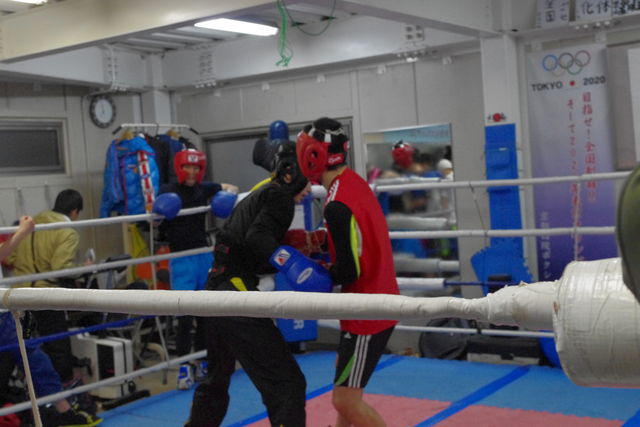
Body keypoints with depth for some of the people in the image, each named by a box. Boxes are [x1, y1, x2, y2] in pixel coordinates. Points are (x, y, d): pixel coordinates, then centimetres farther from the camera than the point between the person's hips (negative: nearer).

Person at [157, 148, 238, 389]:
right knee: (185, 314, -9)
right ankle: (184, 367, -1)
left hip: (204, 255, 4)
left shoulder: (204, 188, 6)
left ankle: (202, 362, 22)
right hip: (181, 258, -4)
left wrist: (228, 194, -4)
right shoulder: (168, 191, -4)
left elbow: (230, 188, 17)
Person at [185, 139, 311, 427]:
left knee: (216, 380, 28)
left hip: (217, 290, 10)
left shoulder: (258, 195, 20)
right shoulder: (279, 195, -5)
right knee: (287, 384, -11)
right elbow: (257, 239, -22)